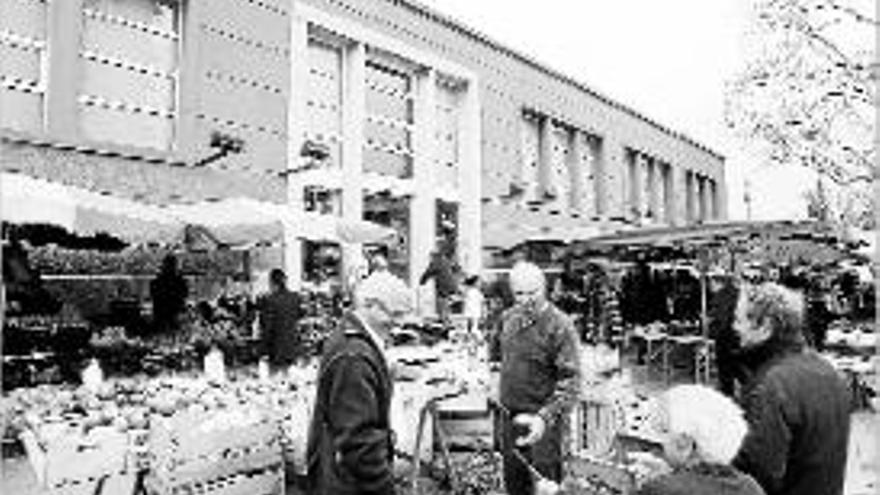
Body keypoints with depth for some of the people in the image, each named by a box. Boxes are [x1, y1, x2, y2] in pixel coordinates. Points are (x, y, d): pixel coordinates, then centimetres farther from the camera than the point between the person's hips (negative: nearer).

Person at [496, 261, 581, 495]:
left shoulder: (559, 326, -18)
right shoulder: (508, 318, 4)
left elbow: (570, 381, -22)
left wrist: (545, 418, -32)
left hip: (540, 419, -6)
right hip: (509, 415, 6)